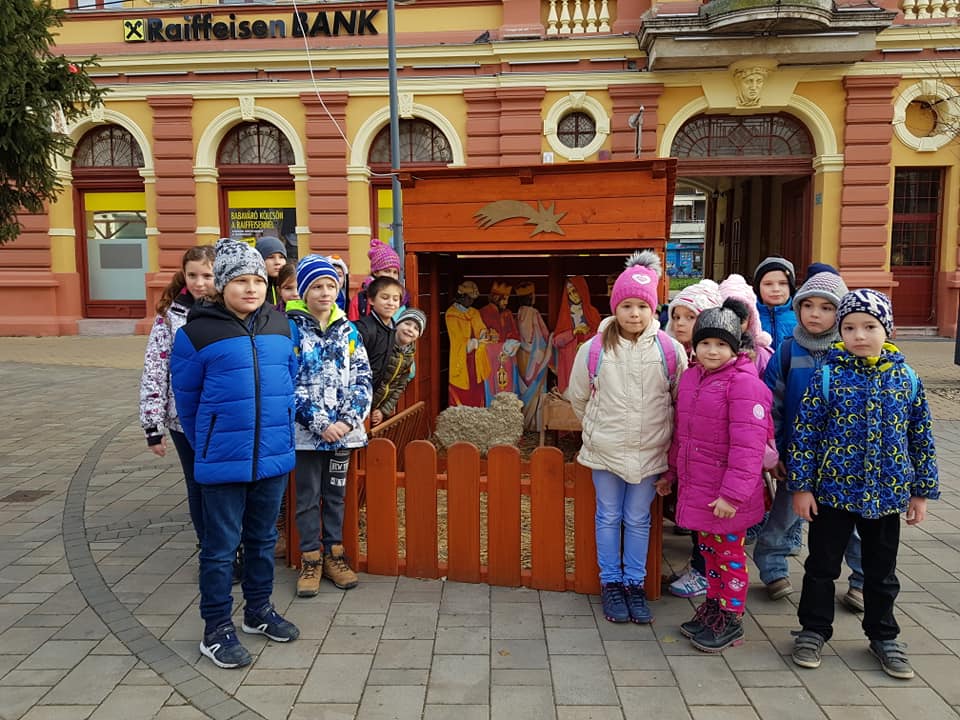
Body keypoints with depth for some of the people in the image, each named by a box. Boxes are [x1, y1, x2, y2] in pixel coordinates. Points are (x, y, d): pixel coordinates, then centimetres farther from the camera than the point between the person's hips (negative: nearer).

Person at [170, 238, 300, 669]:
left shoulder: (280, 327, 3)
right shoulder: (198, 332, -11)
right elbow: (186, 396, -1)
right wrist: (205, 445, 6)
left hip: (273, 456, 5)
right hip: (223, 460, -5)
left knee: (263, 538, 18)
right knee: (221, 546, 6)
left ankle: (259, 610, 35)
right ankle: (216, 629, 21)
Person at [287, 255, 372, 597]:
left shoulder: (348, 330, 6)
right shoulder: (291, 329, -5)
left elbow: (362, 378, 3)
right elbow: (289, 382, -11)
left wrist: (348, 420, -9)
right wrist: (320, 424, -16)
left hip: (343, 429, 3)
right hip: (307, 430, -3)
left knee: (335, 493, 14)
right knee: (308, 497, 7)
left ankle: (334, 553, 27)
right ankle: (311, 559, 20)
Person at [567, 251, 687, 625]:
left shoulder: (670, 350, -8)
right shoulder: (593, 349, -7)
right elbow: (578, 398, 7)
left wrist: (660, 431, 7)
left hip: (649, 452, 0)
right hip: (605, 451, 0)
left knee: (638, 520, 13)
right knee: (609, 517, 13)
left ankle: (635, 584, 28)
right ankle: (610, 583, 28)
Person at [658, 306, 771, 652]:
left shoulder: (744, 383, -18)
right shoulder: (690, 377, 7)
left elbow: (748, 444, -23)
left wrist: (733, 493, -24)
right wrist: (671, 472, 21)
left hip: (725, 494, -7)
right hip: (696, 487, 7)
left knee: (729, 553, 9)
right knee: (708, 549, 20)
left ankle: (731, 620, 25)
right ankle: (713, 607, 37)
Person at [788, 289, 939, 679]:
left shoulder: (906, 378, -2)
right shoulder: (828, 375, -10)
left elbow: (921, 438, 6)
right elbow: (805, 432, -8)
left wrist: (922, 490, 7)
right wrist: (800, 485, -9)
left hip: (886, 495, 2)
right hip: (833, 490, -2)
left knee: (882, 571, 17)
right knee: (822, 566, 11)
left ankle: (883, 636, 36)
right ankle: (813, 629, 28)